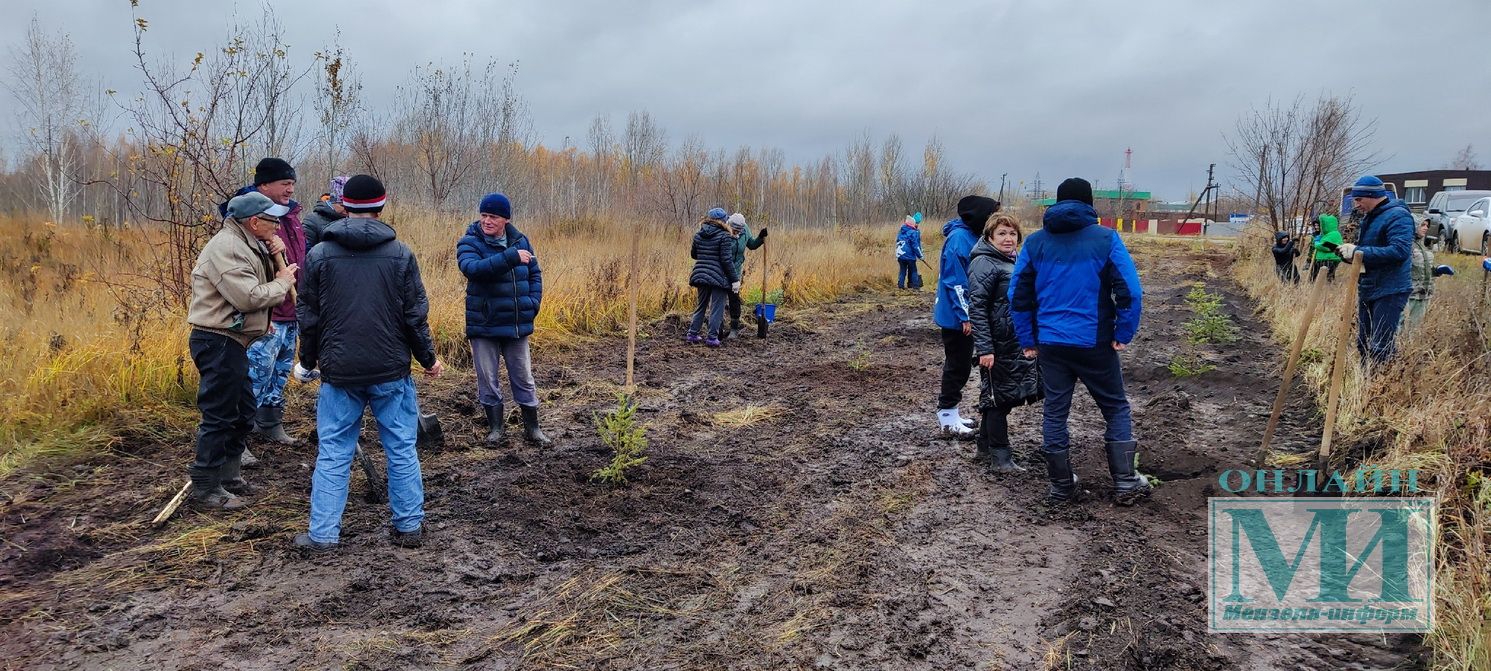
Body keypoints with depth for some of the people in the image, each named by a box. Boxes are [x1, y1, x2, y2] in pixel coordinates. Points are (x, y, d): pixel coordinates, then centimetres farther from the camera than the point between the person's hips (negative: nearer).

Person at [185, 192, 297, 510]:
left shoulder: (246, 245, 15)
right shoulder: (226, 248, -18)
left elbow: (261, 281, 19)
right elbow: (250, 297, -26)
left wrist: (273, 254, 2)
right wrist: (283, 282, -11)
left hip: (231, 342, 11)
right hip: (218, 342, -11)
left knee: (242, 412, 19)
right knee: (219, 416, -5)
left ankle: (229, 477, 31)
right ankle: (204, 489, 2)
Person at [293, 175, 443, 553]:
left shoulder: (320, 255, -1)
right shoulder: (399, 254, -4)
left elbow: (309, 316, 5)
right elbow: (415, 315, -2)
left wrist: (308, 360, 20)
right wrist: (428, 358, 11)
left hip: (339, 371, 0)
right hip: (391, 371, 0)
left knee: (333, 454, 8)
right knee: (402, 450, 9)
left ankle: (323, 534, 10)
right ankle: (409, 526, 16)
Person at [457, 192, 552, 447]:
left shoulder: (520, 241, 4)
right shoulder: (469, 243, -8)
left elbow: (534, 274, 14)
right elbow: (471, 268, -30)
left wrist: (533, 303, -3)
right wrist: (511, 257, -36)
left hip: (517, 324, 3)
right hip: (483, 325, -3)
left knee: (524, 378, 11)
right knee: (488, 379, 8)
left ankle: (532, 427, 23)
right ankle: (496, 426, 23)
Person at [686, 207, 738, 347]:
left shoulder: (698, 235, 8)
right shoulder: (724, 236, -11)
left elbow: (693, 254, 19)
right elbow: (727, 260, -15)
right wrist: (734, 279, -11)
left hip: (701, 275, 6)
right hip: (719, 277, -6)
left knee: (701, 306, 18)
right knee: (717, 308, 3)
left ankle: (692, 334, 19)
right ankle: (712, 337, 3)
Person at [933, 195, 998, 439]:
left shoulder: (971, 236, 11)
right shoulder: (959, 238, -19)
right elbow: (955, 281, -23)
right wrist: (965, 316, -22)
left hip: (961, 314, 10)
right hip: (957, 316, -10)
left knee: (958, 364, 16)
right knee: (958, 365, -2)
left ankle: (947, 414, 26)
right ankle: (948, 418, 7)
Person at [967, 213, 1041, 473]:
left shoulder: (1012, 261, 12)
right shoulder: (984, 264, -14)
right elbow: (977, 308, -19)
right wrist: (984, 348, -24)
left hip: (1017, 342, 8)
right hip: (997, 345, -8)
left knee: (998, 397, 16)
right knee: (998, 398, 1)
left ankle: (985, 446, 30)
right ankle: (1000, 458, 10)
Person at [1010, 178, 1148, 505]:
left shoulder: (1035, 242, 2)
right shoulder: (1106, 239, -6)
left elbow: (1018, 296, 3)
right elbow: (1131, 292, -11)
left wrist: (1028, 340, 10)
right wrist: (1123, 336, -1)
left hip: (1050, 343, 2)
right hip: (1095, 342, -2)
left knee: (1055, 413, 11)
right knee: (1116, 408, 13)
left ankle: (1061, 486, 18)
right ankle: (1125, 483, 13)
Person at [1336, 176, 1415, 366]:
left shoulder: (1398, 216, -15)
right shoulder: (1369, 217, 15)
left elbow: (1400, 251, -28)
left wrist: (1358, 251, -25)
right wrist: (1349, 253, 0)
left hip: (1390, 291, -10)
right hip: (1367, 289, 10)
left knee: (1381, 348, -12)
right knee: (1363, 344, 15)